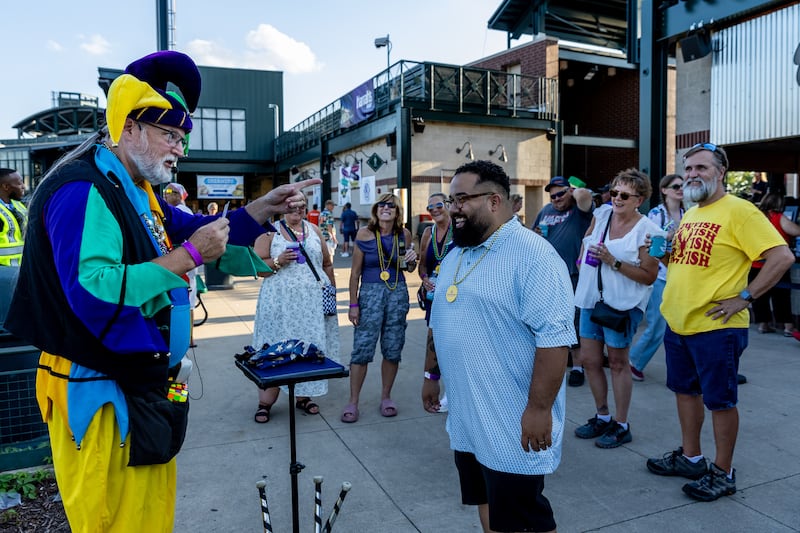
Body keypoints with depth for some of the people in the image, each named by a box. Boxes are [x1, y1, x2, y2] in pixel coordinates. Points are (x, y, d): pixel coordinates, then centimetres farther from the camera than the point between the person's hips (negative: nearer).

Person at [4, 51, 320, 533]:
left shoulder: (137, 193, 14)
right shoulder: (83, 190, -18)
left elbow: (197, 229, 21)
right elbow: (93, 292, -30)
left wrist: (266, 208, 7)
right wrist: (189, 255, -25)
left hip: (145, 390, 10)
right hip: (102, 398, -9)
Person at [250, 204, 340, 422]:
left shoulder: (314, 230, 12)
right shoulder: (270, 232, 1)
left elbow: (327, 264, 17)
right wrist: (278, 261, -19)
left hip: (314, 303, 4)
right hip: (281, 304, -3)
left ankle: (303, 397, 21)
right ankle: (265, 403, 10)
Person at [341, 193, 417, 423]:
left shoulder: (404, 234, 3)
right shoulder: (364, 234, -5)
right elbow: (355, 272, -3)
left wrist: (411, 261, -6)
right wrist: (353, 304, -5)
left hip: (398, 294, 3)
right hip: (370, 293, -3)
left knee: (393, 349, 9)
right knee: (362, 349, -3)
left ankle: (386, 396, 26)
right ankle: (353, 402, 10)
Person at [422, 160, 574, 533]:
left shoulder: (532, 254, -18)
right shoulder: (454, 257, 10)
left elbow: (554, 336, -23)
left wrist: (539, 408, -24)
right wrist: (432, 373, 21)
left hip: (512, 426, -8)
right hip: (466, 419, 8)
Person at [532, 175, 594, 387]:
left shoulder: (579, 209, -5)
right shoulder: (546, 211, 12)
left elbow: (584, 194, -28)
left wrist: (573, 191, -8)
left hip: (572, 275, -6)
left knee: (573, 322, -1)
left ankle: (577, 366, 11)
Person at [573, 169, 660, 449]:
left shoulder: (646, 231, -14)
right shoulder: (602, 213, 3)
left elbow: (649, 277, -17)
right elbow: (587, 239, 23)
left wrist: (613, 262, -22)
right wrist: (583, 260, 14)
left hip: (623, 304, -6)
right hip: (591, 298, 6)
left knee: (618, 362, 6)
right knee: (590, 360, 11)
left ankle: (621, 425, 22)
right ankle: (602, 417, 30)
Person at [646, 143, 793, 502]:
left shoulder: (738, 210, -13)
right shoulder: (688, 215, 12)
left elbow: (782, 256, -18)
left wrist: (745, 297, -18)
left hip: (715, 327, -8)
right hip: (677, 322, 8)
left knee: (719, 401, 5)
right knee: (685, 390, 18)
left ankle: (723, 473, 21)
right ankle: (690, 457, 34)